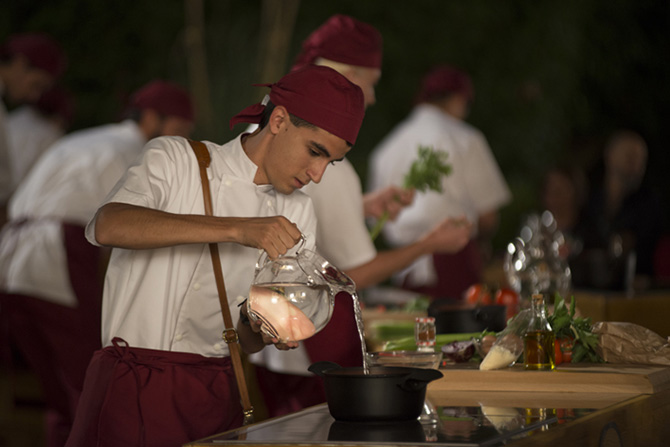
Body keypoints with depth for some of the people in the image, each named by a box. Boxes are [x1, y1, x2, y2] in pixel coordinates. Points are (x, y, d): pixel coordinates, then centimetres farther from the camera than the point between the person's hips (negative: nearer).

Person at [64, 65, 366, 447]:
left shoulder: (296, 216, 12)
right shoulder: (175, 159, -1)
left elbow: (247, 340, 14)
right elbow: (108, 227, -24)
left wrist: (259, 328, -12)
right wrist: (238, 229, -28)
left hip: (217, 398, 4)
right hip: (133, 389, -4)